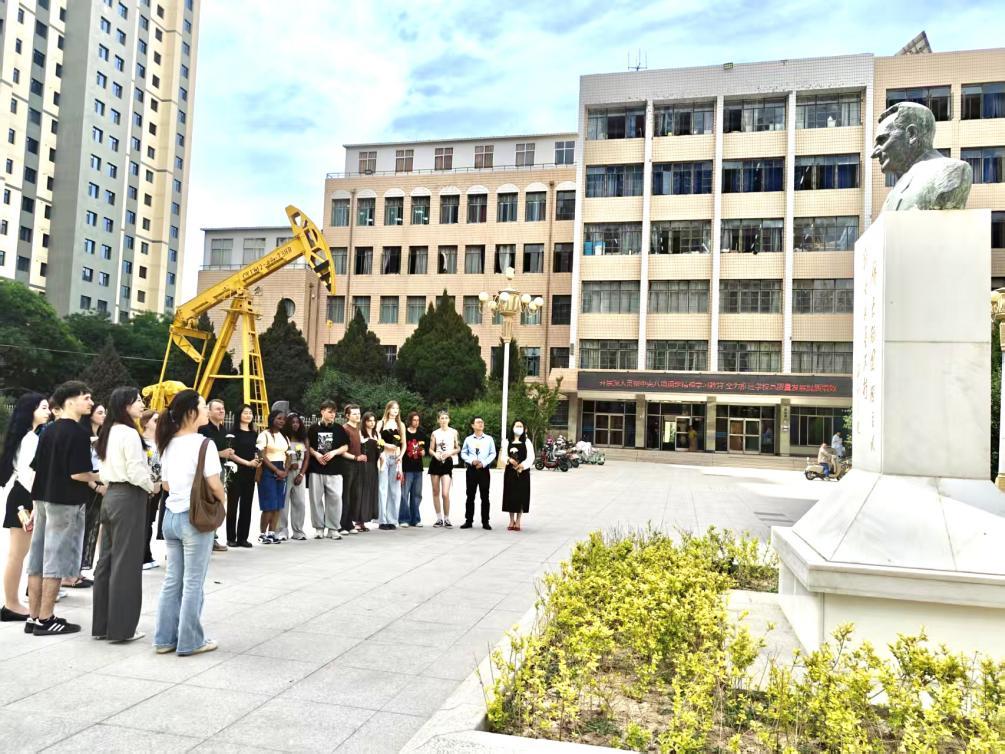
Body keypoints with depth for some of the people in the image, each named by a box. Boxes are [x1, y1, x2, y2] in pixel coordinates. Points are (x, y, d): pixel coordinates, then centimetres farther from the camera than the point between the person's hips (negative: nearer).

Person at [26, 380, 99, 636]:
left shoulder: (48, 431, 11)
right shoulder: (78, 433, -14)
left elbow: (37, 469, 13)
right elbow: (78, 473, -20)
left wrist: (37, 505, 19)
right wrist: (98, 478, -1)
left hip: (43, 499, 8)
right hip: (65, 502, -8)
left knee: (38, 560, 11)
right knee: (56, 561, -1)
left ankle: (33, 618, 18)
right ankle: (45, 620, 5)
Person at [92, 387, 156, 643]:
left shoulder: (109, 432, 12)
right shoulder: (129, 434, -15)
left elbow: (106, 468, 16)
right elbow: (136, 473, -18)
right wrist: (152, 487, -2)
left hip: (111, 495, 9)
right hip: (129, 498, -9)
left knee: (107, 559, 12)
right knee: (126, 562, -3)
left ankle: (102, 624, 19)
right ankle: (122, 627, 3)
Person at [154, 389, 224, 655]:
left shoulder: (169, 443, 7)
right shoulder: (203, 443, -15)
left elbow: (165, 484, 13)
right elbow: (214, 485, -18)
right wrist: (222, 500, 0)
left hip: (171, 515, 7)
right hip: (195, 517, -7)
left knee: (172, 579, 16)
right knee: (193, 583, 3)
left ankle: (165, 638, 23)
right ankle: (190, 641, 12)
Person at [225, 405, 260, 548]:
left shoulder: (254, 434, 13)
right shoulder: (234, 432, -3)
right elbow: (231, 454, -9)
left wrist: (258, 462, 1)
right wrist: (248, 462, -14)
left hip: (250, 473, 5)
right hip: (236, 472, -5)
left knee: (246, 505, 6)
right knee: (233, 505, 0)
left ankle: (243, 537, 12)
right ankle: (231, 538, 5)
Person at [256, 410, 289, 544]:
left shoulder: (284, 436, 17)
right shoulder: (264, 434, -5)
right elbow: (263, 456, -10)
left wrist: (285, 471, -1)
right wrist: (277, 470, -14)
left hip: (282, 472, 7)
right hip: (268, 471, -6)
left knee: (278, 505, 4)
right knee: (269, 505, -8)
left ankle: (271, 533, 9)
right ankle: (263, 534, 2)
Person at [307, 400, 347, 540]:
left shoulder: (338, 428, 5)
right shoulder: (314, 428, 4)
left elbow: (345, 446, 7)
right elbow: (308, 446, 9)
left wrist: (333, 452, -9)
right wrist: (316, 454, -9)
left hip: (334, 470, 0)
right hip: (316, 470, 0)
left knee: (335, 498, -3)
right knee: (316, 499, 4)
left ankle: (333, 528, 8)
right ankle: (319, 528, 16)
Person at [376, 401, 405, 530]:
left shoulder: (401, 425, 13)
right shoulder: (381, 423, 4)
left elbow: (403, 444, 12)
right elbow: (376, 440, -3)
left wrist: (401, 455, -2)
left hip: (396, 459, 3)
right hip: (384, 457, -3)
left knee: (395, 489, 2)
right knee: (383, 488, -5)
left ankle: (392, 520, 7)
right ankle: (383, 520, -2)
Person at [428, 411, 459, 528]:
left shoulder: (453, 432, 5)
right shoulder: (435, 433, 7)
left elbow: (458, 449, 7)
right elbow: (431, 450, 8)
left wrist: (449, 453, -11)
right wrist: (435, 454, -13)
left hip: (448, 462, -2)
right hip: (435, 462, 2)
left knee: (445, 494, -12)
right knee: (435, 492, 6)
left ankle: (447, 519, 2)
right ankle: (439, 518, 17)